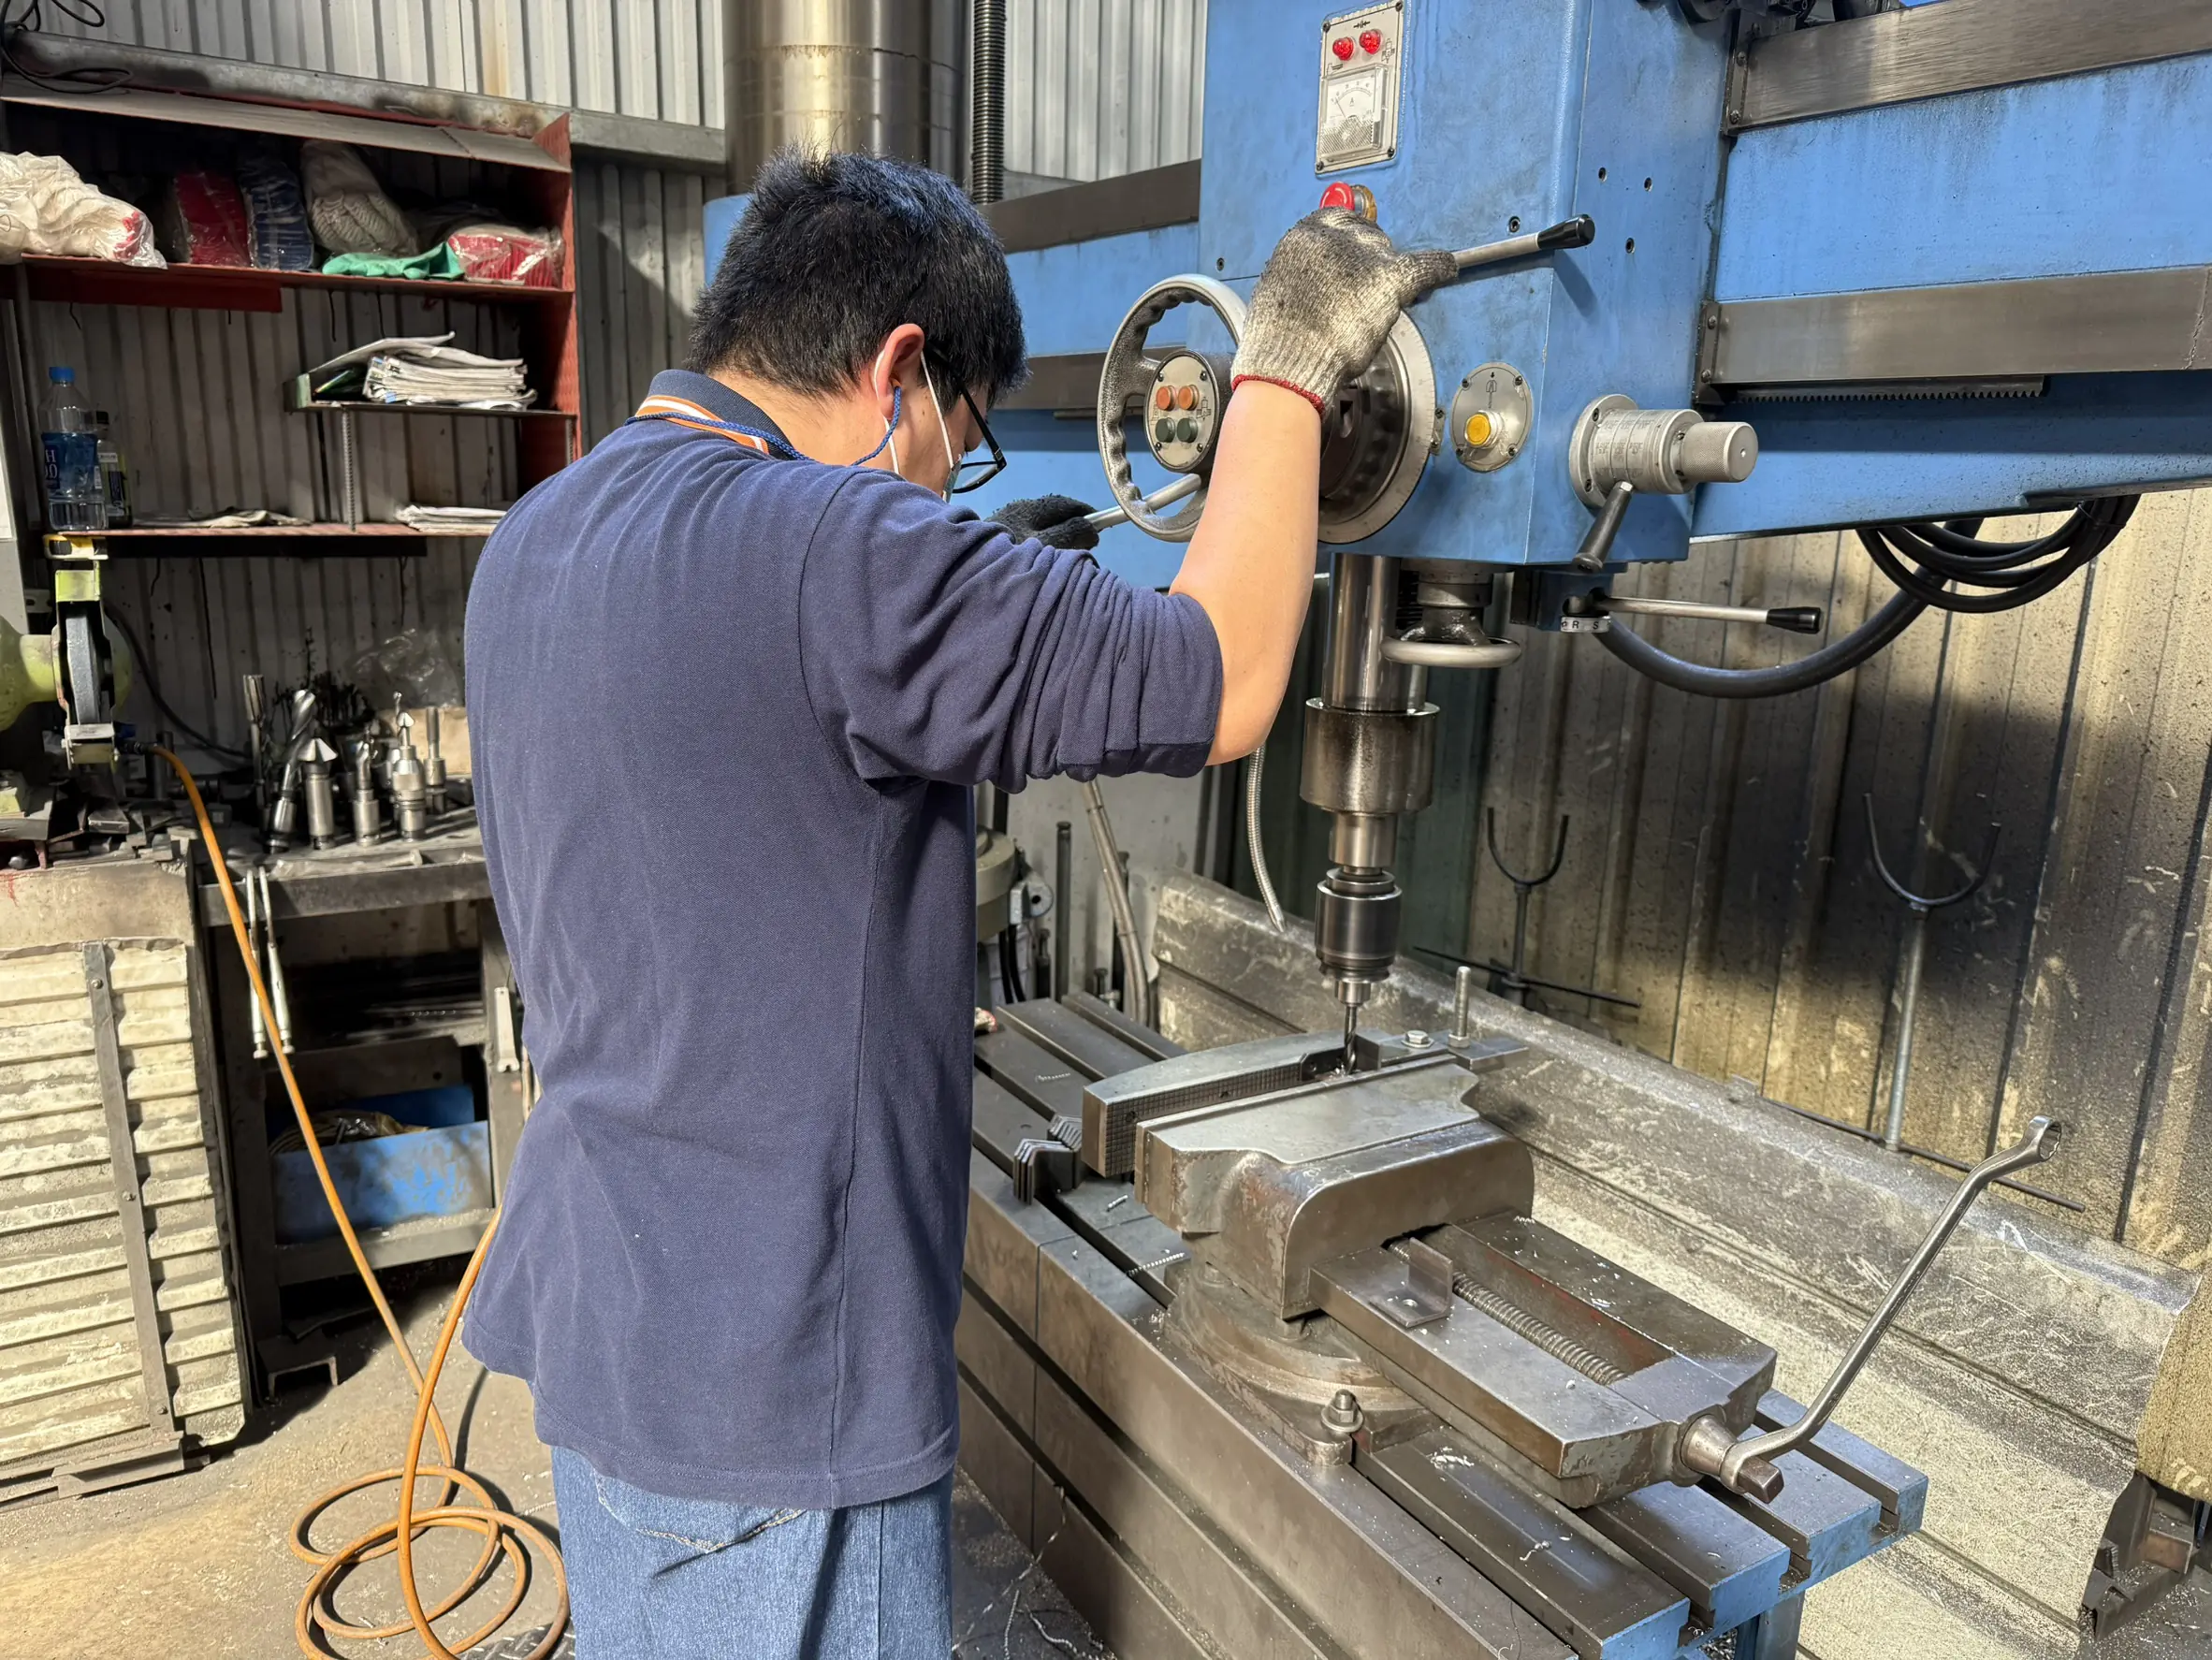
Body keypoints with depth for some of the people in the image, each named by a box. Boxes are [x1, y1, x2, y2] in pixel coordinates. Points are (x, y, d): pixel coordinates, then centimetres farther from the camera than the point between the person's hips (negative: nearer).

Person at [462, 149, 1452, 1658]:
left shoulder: (540, 537, 6)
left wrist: (979, 587, 14)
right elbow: (1220, 689, -21)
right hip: (766, 1370, -9)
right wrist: (1291, 362, -9)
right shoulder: (824, 545, -25)